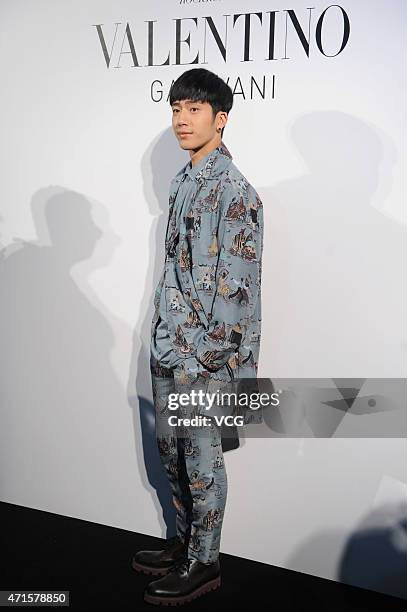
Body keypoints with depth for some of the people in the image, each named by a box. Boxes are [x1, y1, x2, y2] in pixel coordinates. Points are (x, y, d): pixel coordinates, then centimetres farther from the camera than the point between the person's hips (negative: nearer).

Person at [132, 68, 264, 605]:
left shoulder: (234, 191, -16)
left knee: (202, 457, 4)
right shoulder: (182, 182, 11)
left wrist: (203, 358, -19)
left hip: (205, 352, -9)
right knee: (172, 450, 18)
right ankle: (185, 541, 36)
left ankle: (203, 564, 20)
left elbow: (237, 287, -19)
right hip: (168, 344, 9)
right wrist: (163, 338, 19)